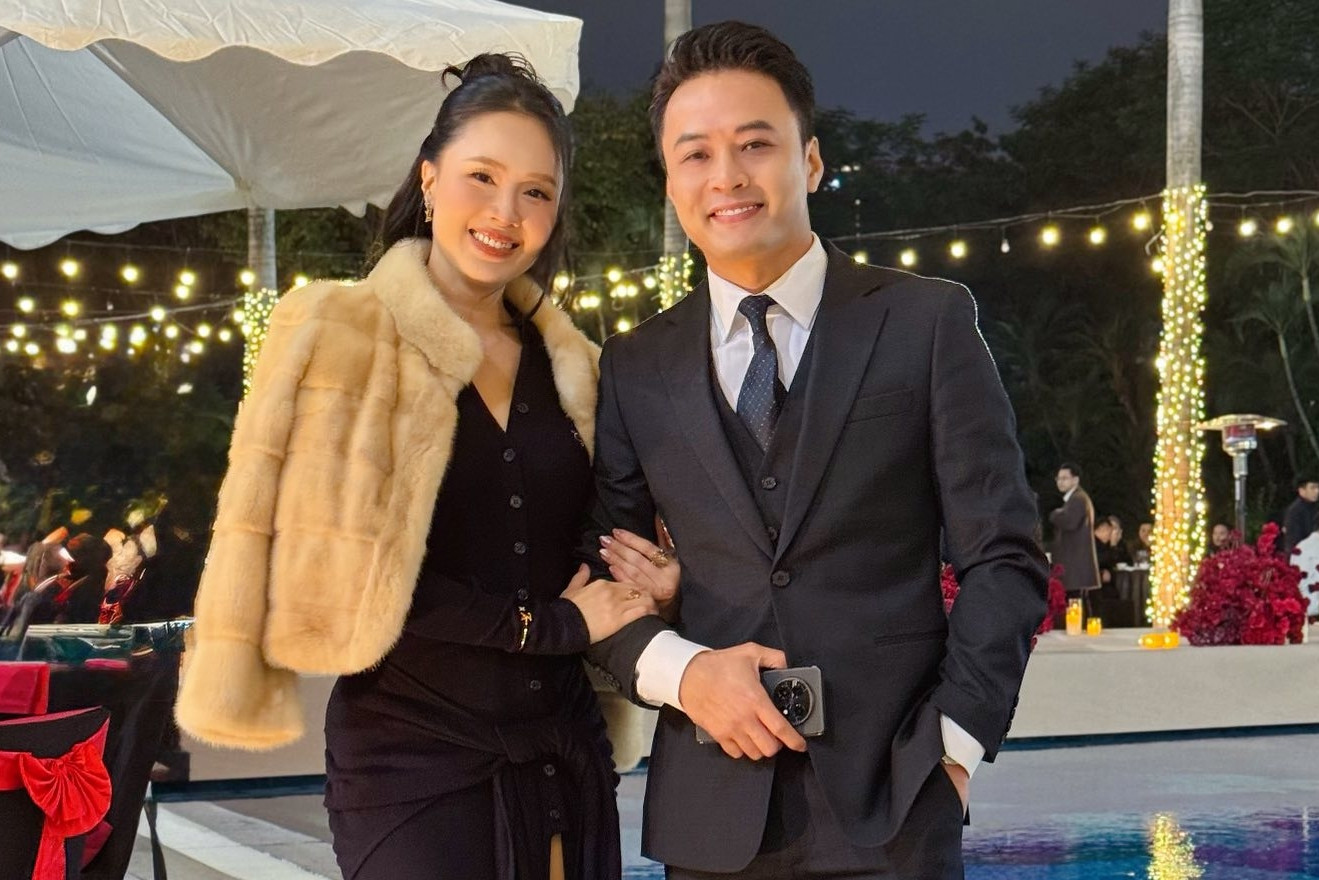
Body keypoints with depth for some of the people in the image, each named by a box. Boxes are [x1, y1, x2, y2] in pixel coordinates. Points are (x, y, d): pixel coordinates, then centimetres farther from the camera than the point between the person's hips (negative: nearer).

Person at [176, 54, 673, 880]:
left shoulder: (572, 367, 11)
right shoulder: (336, 337, -5)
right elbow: (338, 572, -12)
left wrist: (654, 581, -1)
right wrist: (553, 624, -12)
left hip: (563, 749, 5)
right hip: (412, 756, -5)